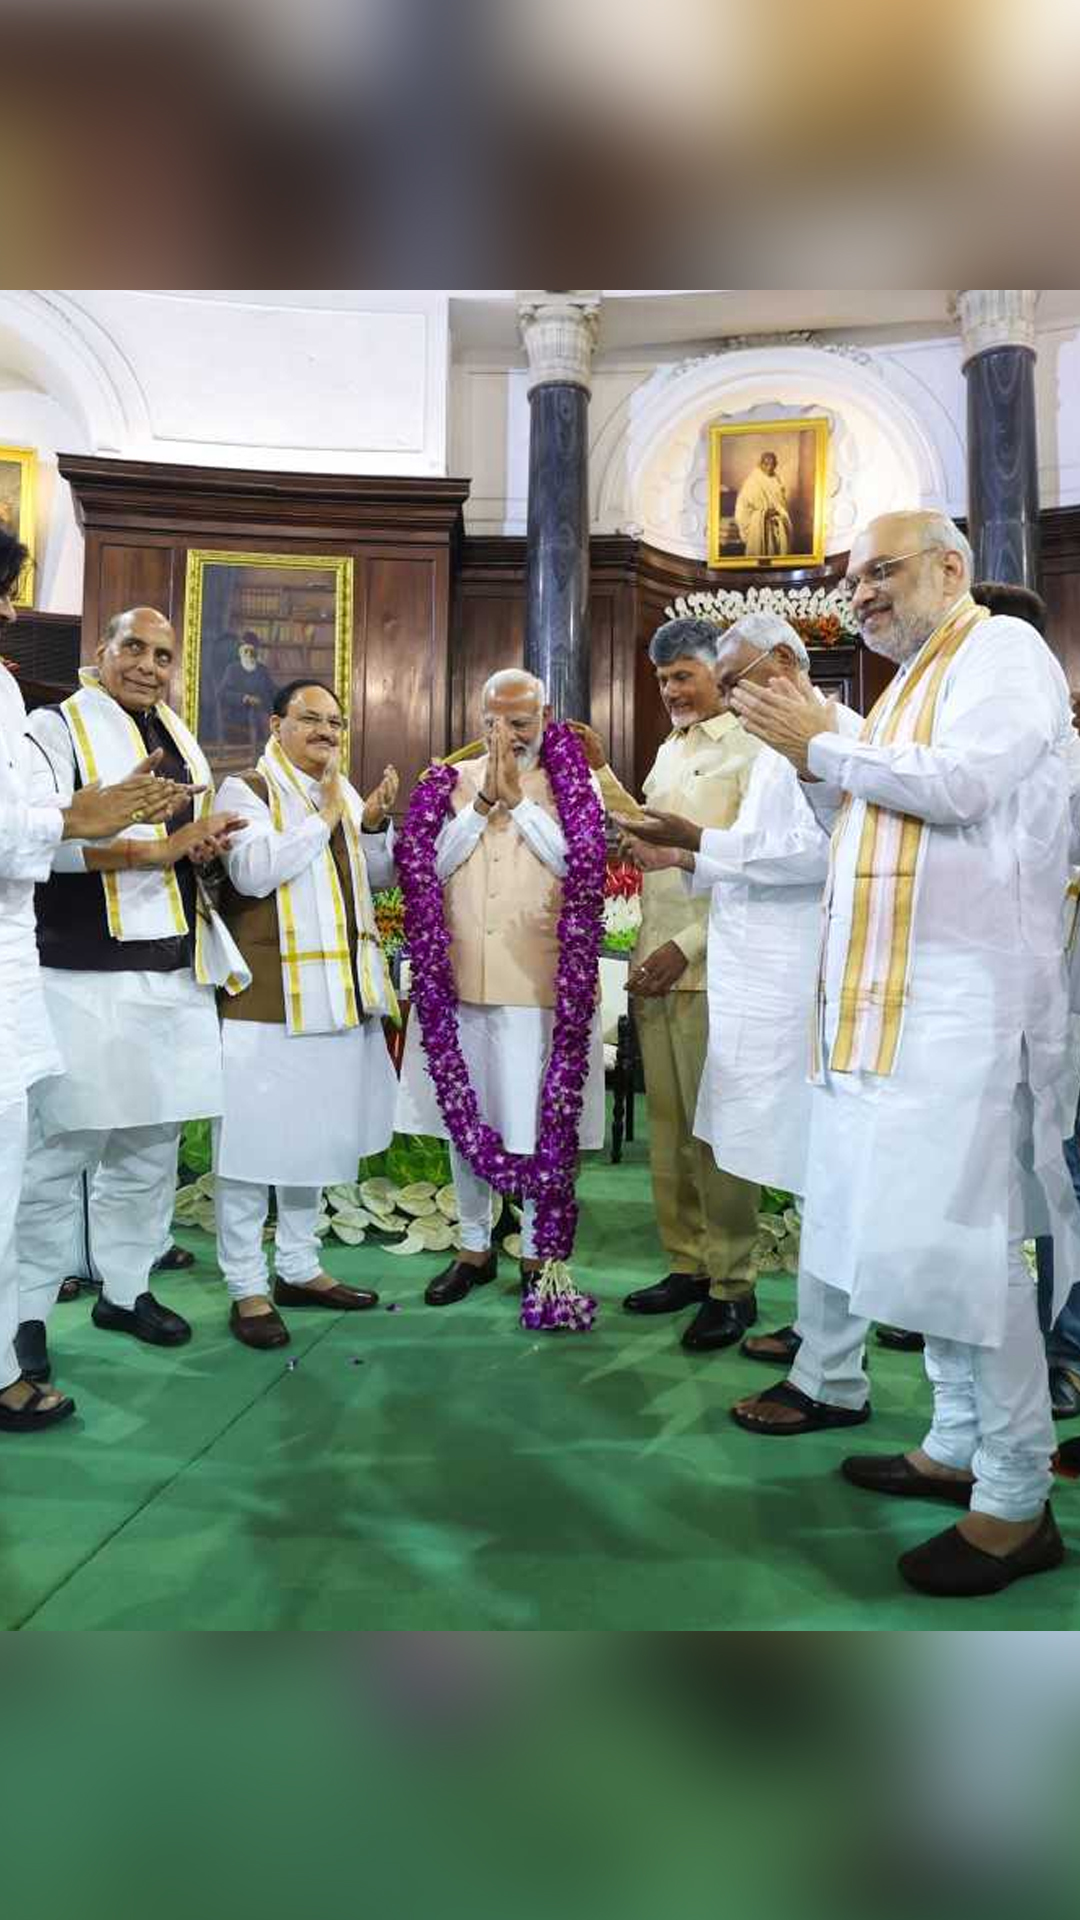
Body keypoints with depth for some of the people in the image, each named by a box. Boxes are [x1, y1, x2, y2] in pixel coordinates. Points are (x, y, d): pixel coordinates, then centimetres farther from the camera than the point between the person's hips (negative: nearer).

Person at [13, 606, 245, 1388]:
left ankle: (125, 1288, 25)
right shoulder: (56, 727, -3)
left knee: (151, 1142, 12)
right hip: (86, 973, -6)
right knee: (62, 1145, -3)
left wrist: (207, 844, 3)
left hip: (176, 972, 7)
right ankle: (26, 1309, 11)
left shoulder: (176, 733, 17)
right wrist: (156, 849, -19)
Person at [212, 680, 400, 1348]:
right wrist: (324, 815, -15)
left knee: (315, 1137, 15)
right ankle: (247, 1287, 11)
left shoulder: (344, 792, 15)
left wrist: (375, 823, -2)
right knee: (256, 1141, -1)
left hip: (336, 996, 8)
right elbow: (253, 871, -22)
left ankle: (300, 1268, 28)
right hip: (268, 998, -7)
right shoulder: (247, 789, -6)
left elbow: (381, 876, 16)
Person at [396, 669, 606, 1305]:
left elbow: (575, 861, -11)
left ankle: (537, 1252, 20)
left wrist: (518, 798, -11)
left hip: (537, 981, -3)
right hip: (462, 975, 3)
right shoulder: (460, 777, 11)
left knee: (536, 1124, 2)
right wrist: (484, 800, -8)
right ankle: (475, 1246, 28)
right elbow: (436, 862, 1)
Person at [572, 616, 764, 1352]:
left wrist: (688, 945, -17)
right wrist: (601, 774, 19)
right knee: (668, 1124, 11)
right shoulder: (670, 751, 18)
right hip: (656, 961, 8)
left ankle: (733, 1285, 11)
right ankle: (688, 1264, 24)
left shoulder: (751, 749, -8)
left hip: (712, 967, -8)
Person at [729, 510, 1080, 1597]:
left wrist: (820, 745, -9)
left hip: (966, 995, -9)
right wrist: (811, 765, 10)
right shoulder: (906, 687, 24)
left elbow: (963, 783, -19)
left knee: (959, 1237, -9)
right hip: (892, 994, 9)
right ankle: (959, 1448, 24)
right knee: (921, 1227, 12)